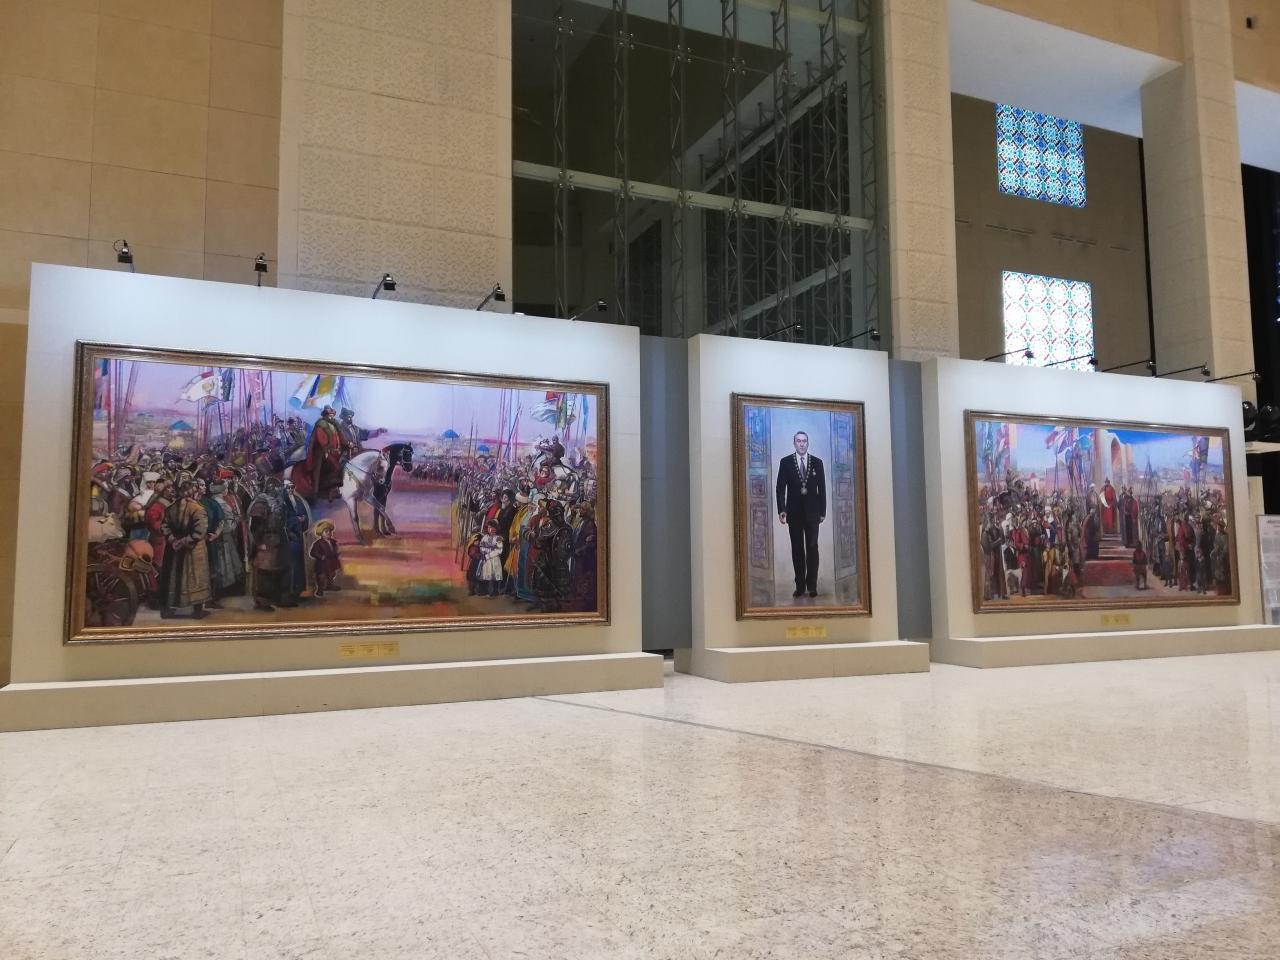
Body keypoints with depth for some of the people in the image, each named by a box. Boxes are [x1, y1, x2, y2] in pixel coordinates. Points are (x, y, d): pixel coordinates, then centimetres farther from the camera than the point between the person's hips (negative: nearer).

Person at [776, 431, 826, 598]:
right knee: (797, 549, 4)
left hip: (812, 511, 0)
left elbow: (822, 488, 7)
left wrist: (822, 511, 3)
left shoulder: (817, 462, 6)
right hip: (794, 512, 0)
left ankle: (812, 585, 0)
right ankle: (800, 585, 8)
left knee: (812, 548, -3)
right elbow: (780, 488, -1)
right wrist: (781, 510, -10)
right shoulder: (785, 462, 3)